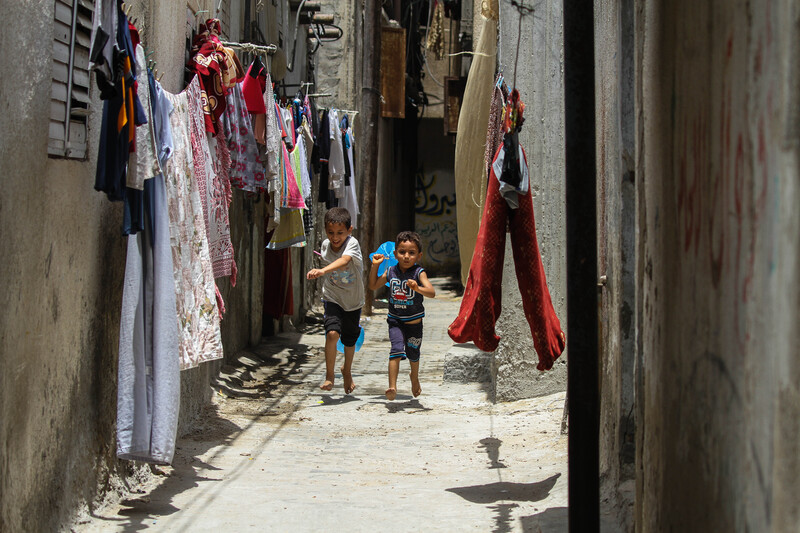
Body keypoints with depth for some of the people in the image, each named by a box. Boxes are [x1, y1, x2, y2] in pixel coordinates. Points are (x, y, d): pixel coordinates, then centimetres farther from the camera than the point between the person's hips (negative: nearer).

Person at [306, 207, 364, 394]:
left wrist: (323, 271, -59)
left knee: (349, 340, 15)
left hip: (353, 300, -1)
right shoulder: (325, 245, -8)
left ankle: (347, 370, 44)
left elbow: (344, 260, -45)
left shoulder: (352, 244, -23)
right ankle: (329, 376, -7)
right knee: (332, 333, -22)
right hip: (332, 298, 1)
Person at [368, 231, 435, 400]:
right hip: (395, 321, 1)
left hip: (414, 321, -1)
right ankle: (392, 386, -22)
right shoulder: (391, 272, -1)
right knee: (397, 350, -19)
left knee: (413, 354, 17)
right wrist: (375, 266, 4)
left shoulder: (419, 273, -13)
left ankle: (414, 377, 48)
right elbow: (373, 286, 14)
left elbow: (432, 292, -26)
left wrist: (418, 288, -45)